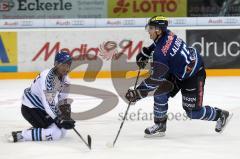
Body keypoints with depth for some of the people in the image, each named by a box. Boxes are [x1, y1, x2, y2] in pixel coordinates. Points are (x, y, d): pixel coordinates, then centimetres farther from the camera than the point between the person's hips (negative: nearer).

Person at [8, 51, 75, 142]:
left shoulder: (64, 78, 0)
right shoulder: (47, 77, -28)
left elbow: (63, 100, 7)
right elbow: (48, 104, -32)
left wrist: (67, 117, -7)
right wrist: (60, 120, -32)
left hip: (42, 108, 10)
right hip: (30, 109, -10)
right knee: (56, 133, -21)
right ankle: (20, 135, -18)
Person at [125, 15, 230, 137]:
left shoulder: (161, 53, -34)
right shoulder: (167, 34, -9)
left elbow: (155, 78, -32)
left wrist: (139, 92, -29)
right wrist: (145, 52, 13)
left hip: (194, 75, -10)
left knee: (193, 112, -2)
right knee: (160, 92, -4)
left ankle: (220, 115, 23)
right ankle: (160, 126, 8)